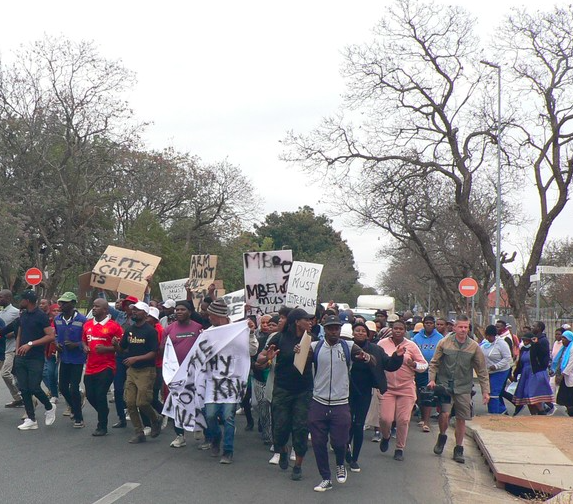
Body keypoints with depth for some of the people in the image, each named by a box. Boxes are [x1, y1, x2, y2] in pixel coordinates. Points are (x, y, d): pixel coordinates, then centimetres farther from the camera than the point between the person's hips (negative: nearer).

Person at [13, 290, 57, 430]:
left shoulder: (41, 316, -11)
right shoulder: (23, 315, 11)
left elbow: (51, 336, -17)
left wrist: (30, 344, -21)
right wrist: (17, 350, 5)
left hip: (35, 359, -7)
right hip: (21, 358, 7)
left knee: (34, 388, -8)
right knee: (23, 389, 5)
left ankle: (49, 408, 19)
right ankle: (31, 420, 12)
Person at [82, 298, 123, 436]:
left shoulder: (114, 326, -8)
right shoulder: (87, 325, 10)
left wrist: (105, 349, -19)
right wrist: (85, 347, 2)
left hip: (106, 366, -6)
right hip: (90, 366, 6)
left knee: (100, 395, -7)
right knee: (90, 395, 9)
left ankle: (102, 427, 8)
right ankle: (104, 412, 38)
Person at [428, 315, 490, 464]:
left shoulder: (474, 347, -1)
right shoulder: (444, 343, -3)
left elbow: (482, 370, 5)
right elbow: (434, 363, 5)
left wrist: (485, 391, 3)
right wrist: (432, 380, -8)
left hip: (464, 388, 2)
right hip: (445, 385, -2)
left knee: (461, 419, 5)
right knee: (444, 414, -16)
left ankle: (458, 450, 21)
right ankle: (442, 437, 14)